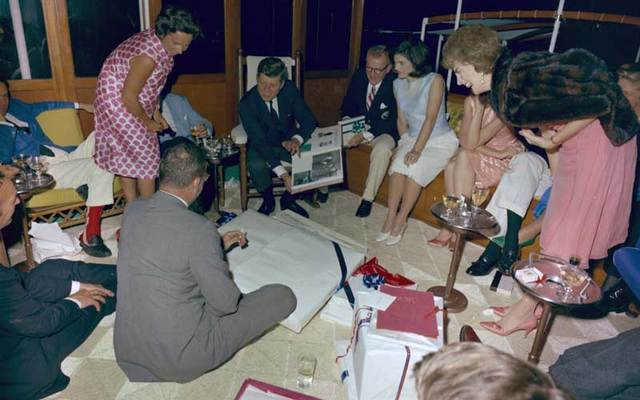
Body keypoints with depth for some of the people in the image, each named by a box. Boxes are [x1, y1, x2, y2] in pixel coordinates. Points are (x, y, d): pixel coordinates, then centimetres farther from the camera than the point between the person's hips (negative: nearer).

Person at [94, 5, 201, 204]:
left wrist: (156, 112, 7)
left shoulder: (160, 44, -3)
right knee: (145, 158, -3)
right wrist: (147, 122, -13)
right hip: (119, 103, -9)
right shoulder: (148, 55, -32)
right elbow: (128, 96, -26)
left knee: (127, 156, 15)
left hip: (132, 102, 9)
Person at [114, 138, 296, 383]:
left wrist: (217, 245, 15)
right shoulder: (199, 229, -26)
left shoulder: (132, 211, -4)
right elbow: (226, 303, -16)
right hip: (179, 360, -7)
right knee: (283, 296, -2)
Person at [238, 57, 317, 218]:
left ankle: (289, 198, -2)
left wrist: (297, 139, -32)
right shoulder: (247, 103, -23)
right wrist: (283, 174, -39)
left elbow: (309, 120, -9)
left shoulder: (290, 89, -13)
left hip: (288, 143, 3)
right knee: (256, 165, -35)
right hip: (261, 146, -3)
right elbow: (259, 142, -29)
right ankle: (268, 200, -3)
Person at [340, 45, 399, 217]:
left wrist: (365, 136, -29)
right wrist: (346, 120, -13)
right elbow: (348, 105, 10)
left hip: (384, 132, -5)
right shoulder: (359, 77, -2)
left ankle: (367, 198, -24)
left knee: (382, 149, -37)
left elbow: (393, 121, -21)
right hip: (358, 127, 5)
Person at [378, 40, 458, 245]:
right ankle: (390, 217, -22)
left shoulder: (435, 80, -13)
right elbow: (402, 119, 10)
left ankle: (401, 219, -16)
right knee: (398, 163, -28)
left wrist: (416, 150, -26)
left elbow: (430, 118, -20)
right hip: (412, 139, 4)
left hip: (440, 141, -4)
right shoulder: (398, 84, 5)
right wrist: (405, 144, -4)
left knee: (415, 167, -31)